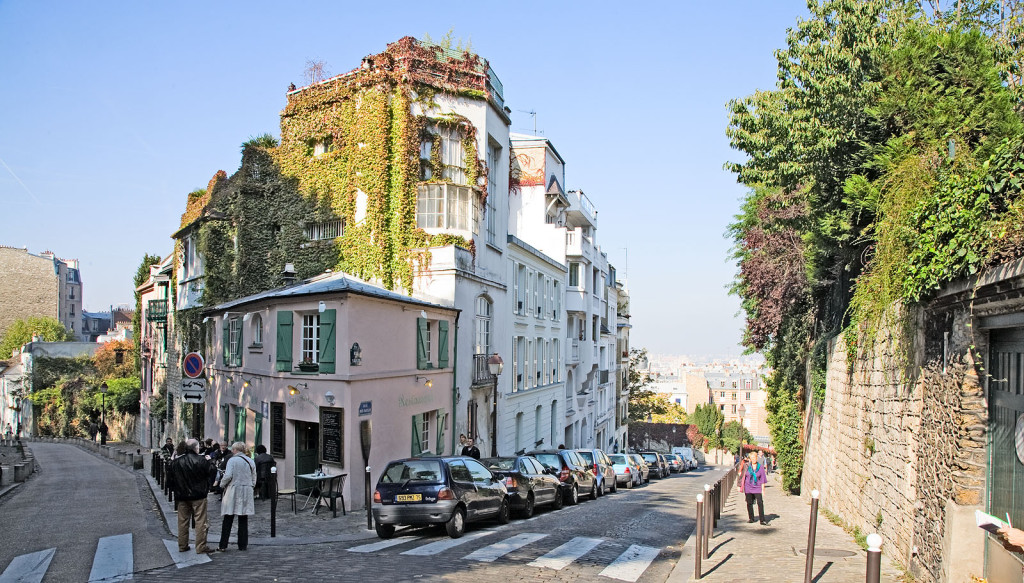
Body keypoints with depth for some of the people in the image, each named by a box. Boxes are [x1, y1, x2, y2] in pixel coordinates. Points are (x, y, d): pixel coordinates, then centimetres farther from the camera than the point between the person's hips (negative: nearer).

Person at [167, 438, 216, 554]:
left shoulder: (176, 461, 0)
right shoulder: (201, 460, -14)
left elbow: (170, 476, 8)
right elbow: (211, 472, -7)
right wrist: (209, 462, 10)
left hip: (182, 496, 4)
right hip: (198, 496, -4)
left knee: (183, 521, 13)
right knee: (200, 521, 1)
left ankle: (182, 545, 19)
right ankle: (201, 546, 0)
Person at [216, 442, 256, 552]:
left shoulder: (232, 460, -6)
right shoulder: (251, 462, 8)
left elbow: (228, 476, -15)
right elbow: (254, 479, 11)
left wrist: (222, 484, 2)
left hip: (233, 492, -3)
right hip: (247, 493, 4)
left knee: (228, 520, 2)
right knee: (243, 520, 7)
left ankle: (223, 545, 4)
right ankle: (242, 545, 8)